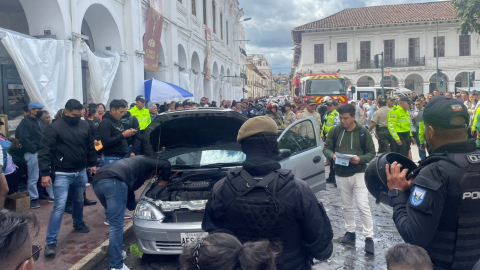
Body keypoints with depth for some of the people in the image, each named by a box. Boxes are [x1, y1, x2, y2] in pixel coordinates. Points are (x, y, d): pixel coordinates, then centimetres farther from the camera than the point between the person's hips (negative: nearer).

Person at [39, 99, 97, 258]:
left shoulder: (84, 125, 3)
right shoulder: (54, 128, -14)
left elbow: (90, 146, 14)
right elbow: (45, 152, -16)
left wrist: (92, 164, 14)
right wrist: (45, 173, -21)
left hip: (81, 172, 6)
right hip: (62, 174, -5)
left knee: (79, 201, 21)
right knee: (60, 206, -9)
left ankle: (78, 223, 47)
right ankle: (51, 242, -3)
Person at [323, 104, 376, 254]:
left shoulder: (363, 132, -7)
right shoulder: (334, 131, -1)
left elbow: (372, 153, -3)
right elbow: (326, 148, 4)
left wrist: (361, 159, -23)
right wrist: (332, 155, -18)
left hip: (358, 174, -3)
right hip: (341, 175, 3)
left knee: (363, 206, -5)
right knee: (346, 206, 16)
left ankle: (369, 237, 4)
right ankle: (350, 232, 31)